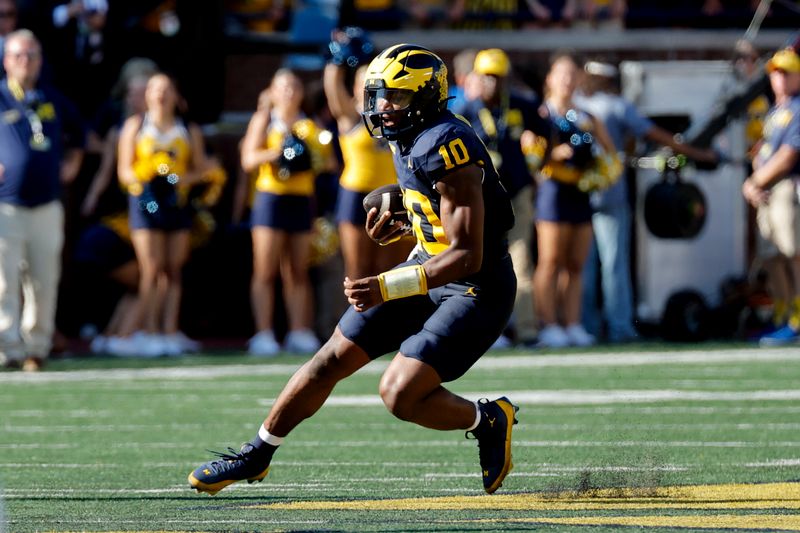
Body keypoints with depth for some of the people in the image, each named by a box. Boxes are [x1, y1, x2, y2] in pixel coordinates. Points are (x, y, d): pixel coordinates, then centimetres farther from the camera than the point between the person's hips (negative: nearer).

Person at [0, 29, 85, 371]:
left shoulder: (54, 101, 13)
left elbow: (77, 132, 33)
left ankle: (36, 348, 14)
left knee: (44, 283, 5)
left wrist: (72, 162, 18)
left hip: (47, 209, 4)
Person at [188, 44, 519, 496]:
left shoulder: (446, 148, -26)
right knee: (334, 360, 8)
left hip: (475, 291, -9)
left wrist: (386, 288, -34)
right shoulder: (411, 141, 3)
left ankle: (489, 421, 8)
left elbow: (467, 256, -29)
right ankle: (256, 455, 22)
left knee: (400, 394, -19)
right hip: (429, 271, 9)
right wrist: (398, 228, 3)